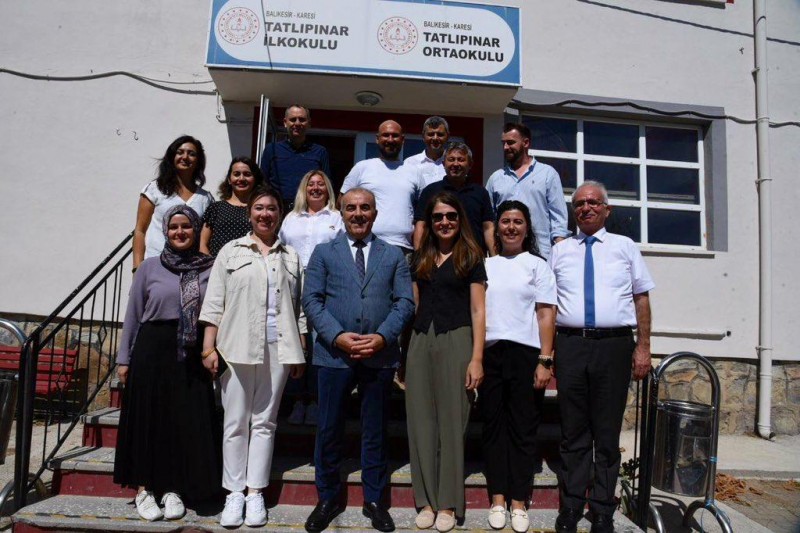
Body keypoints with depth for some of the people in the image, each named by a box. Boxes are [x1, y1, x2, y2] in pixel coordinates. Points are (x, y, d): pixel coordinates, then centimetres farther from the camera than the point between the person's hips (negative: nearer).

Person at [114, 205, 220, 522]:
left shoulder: (209, 268, 2)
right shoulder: (150, 266, 3)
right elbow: (133, 314, 5)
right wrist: (124, 358, 4)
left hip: (192, 355, 1)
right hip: (153, 350, 0)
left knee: (186, 421, 4)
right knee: (148, 418, 6)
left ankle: (172, 489, 19)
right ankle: (144, 488, 20)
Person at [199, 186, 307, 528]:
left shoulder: (291, 257, 13)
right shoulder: (231, 252, 8)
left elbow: (298, 308, 11)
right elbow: (213, 304, 3)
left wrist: (299, 353, 6)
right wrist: (209, 348, -4)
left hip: (278, 349, 1)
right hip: (237, 347, -1)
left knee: (264, 422, 7)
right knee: (235, 422, 4)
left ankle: (255, 492, 15)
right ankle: (234, 493, 14)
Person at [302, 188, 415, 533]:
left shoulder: (394, 255, 10)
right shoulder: (324, 252, 8)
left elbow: (405, 301, 2)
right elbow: (312, 300, 0)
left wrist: (382, 337, -12)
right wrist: (337, 336, -14)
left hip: (380, 355, 1)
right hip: (334, 354, 0)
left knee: (375, 431, 11)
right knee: (329, 429, 7)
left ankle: (374, 500, 26)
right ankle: (327, 499, 26)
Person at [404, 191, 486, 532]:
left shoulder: (471, 257, 3)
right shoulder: (420, 259, 15)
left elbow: (478, 311, -1)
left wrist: (477, 359, -10)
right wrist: (404, 351, 9)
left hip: (455, 341, -4)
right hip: (420, 342, 4)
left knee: (451, 421, 2)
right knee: (421, 421, 5)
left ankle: (448, 503, 14)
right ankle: (426, 499, 17)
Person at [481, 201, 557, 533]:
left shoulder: (537, 265, 6)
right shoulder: (485, 265, 13)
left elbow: (546, 314, 0)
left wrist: (545, 361, -9)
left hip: (524, 353, -2)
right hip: (489, 353, 3)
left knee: (523, 428, 3)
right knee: (493, 425, 6)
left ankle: (519, 503, 13)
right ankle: (497, 499, 16)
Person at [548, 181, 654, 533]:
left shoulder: (625, 247, 12)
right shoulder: (560, 251, 13)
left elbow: (642, 297, 9)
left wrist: (643, 347, 0)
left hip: (614, 345, -1)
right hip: (570, 344, 1)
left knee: (607, 433, 5)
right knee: (573, 432, 6)